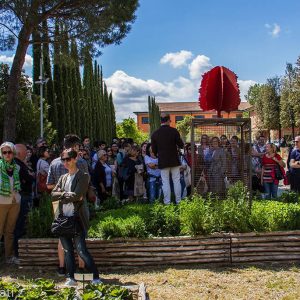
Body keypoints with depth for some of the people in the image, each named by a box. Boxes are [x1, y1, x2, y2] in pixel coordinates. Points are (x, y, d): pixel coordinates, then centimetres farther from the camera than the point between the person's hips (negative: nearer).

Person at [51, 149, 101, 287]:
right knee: (67, 250, 8)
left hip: (77, 219, -6)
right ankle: (71, 279, 14)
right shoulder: (63, 178, 16)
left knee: (81, 250, -9)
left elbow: (77, 195, -16)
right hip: (63, 218, 6)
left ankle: (96, 278, -1)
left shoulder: (83, 176, -4)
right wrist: (67, 195, -10)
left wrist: (62, 196, -3)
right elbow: (53, 194, 5)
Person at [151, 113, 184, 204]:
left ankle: (167, 202, 5)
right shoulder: (174, 131, -9)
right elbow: (181, 145, -5)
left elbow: (154, 150, 4)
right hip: (174, 160, 0)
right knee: (176, 181, 9)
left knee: (165, 182, 5)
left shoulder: (155, 133, -3)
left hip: (163, 161, 1)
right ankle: (178, 201, 13)